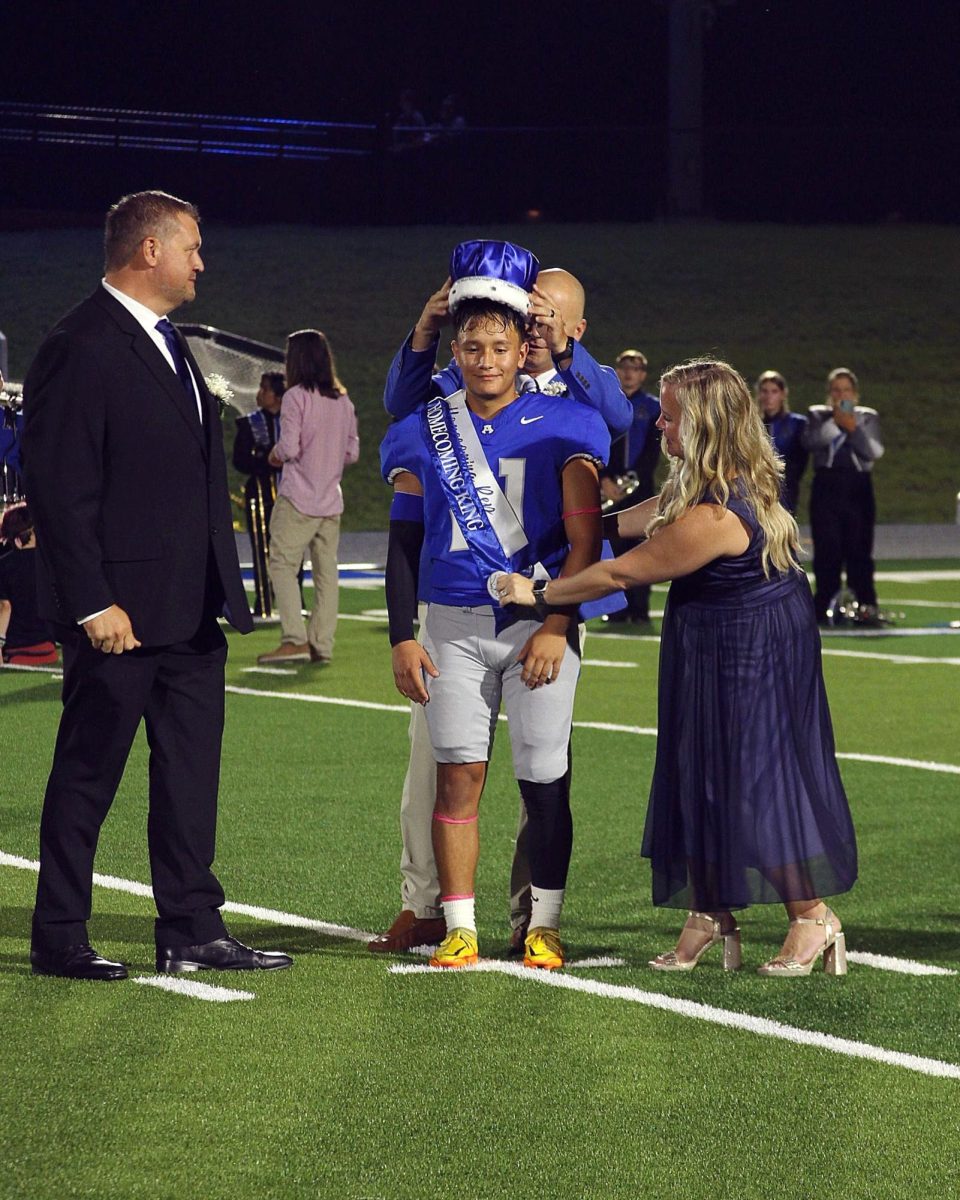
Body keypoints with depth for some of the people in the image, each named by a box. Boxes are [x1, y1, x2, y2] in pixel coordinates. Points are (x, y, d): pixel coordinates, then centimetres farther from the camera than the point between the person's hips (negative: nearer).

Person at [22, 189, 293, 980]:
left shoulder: (169, 344, 16)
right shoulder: (81, 349, -13)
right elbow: (59, 488, -17)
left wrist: (223, 586, 15)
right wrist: (92, 603, -19)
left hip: (190, 609, 9)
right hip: (122, 611, -9)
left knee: (191, 770, 9)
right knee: (88, 775, 1)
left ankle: (192, 932, 14)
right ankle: (59, 939, 10)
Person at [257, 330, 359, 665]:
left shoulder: (296, 396, -9)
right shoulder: (344, 401, 10)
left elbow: (289, 447, -14)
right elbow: (352, 452, 12)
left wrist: (275, 455, 7)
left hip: (298, 499, -6)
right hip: (331, 500, 6)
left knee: (282, 564, -4)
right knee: (326, 571, 7)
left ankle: (294, 640, -16)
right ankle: (322, 645, 5)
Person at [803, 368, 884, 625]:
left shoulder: (868, 417, 12)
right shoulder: (818, 415, 12)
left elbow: (875, 451, -3)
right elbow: (811, 441, -9)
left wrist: (853, 428, -13)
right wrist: (835, 422, -16)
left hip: (858, 487, 0)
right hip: (827, 486, 0)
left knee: (859, 548, -4)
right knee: (827, 548, -4)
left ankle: (866, 606, -3)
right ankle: (824, 606, 1)